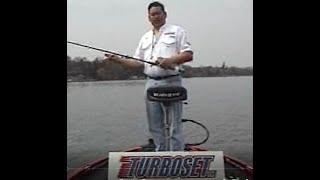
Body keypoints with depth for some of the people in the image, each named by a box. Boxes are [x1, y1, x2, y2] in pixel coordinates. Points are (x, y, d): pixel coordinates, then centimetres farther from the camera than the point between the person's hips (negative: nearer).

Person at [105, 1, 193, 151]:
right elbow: (138, 63, 16)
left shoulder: (176, 31, 6)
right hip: (151, 83, 5)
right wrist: (118, 60, 2)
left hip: (171, 82, -5)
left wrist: (170, 60, -17)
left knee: (174, 125, -3)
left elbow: (189, 54, -2)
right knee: (155, 126, 9)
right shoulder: (145, 38, 20)